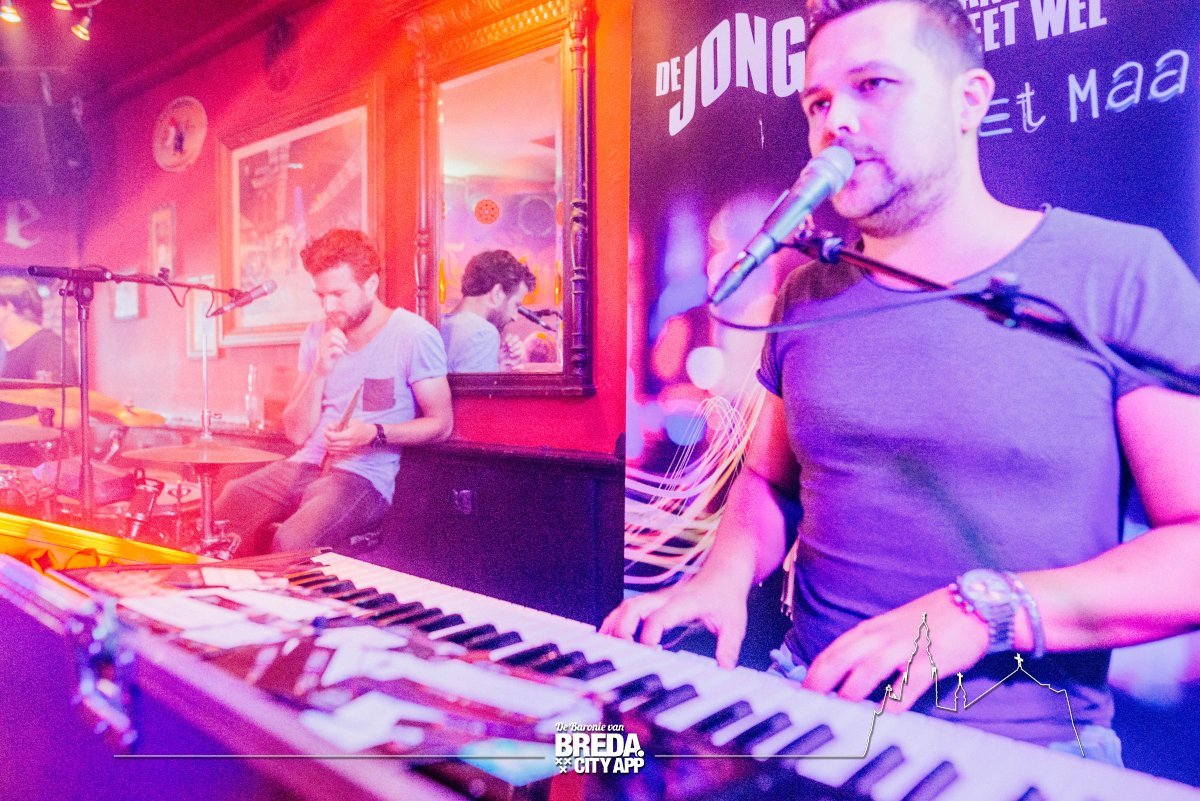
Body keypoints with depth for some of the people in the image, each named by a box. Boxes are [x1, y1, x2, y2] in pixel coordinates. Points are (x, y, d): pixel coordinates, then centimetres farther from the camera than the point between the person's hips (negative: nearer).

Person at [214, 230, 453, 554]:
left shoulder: (413, 336, -10)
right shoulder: (318, 335, 8)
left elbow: (441, 424, -7)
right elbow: (296, 432, 6)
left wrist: (374, 433, -20)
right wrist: (320, 372, -9)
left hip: (366, 476, -6)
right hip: (305, 465, 6)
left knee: (290, 543, -30)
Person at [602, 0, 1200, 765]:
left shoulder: (1120, 271, -5)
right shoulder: (809, 294, 7)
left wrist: (986, 610, -21)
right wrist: (729, 571, -4)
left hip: (1024, 745, -2)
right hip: (813, 710, 3)